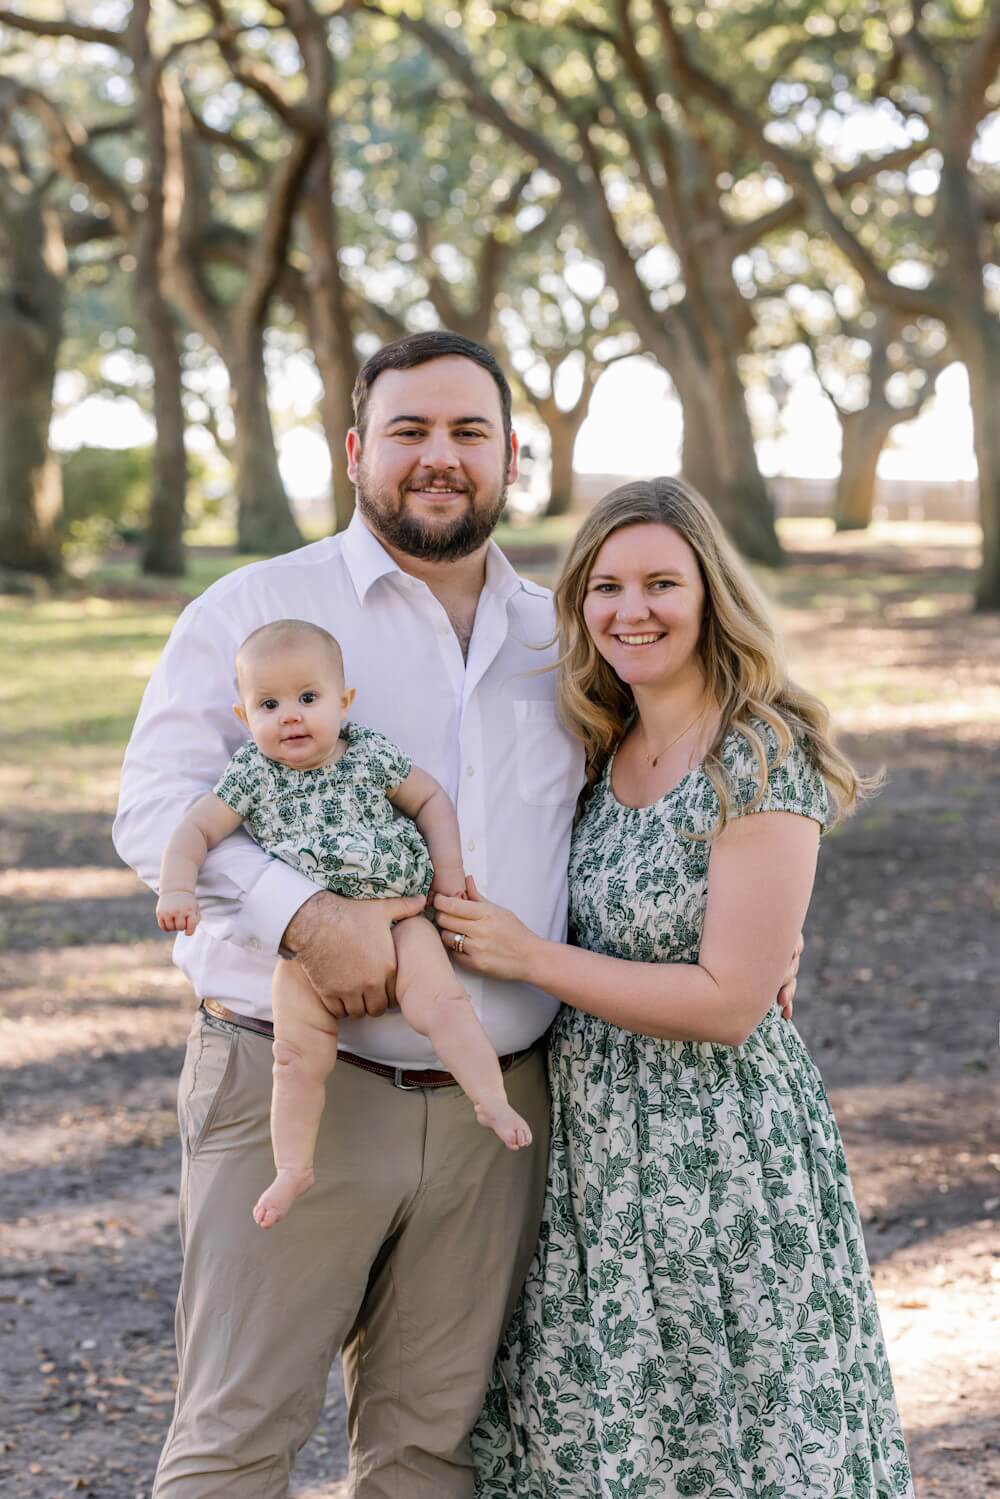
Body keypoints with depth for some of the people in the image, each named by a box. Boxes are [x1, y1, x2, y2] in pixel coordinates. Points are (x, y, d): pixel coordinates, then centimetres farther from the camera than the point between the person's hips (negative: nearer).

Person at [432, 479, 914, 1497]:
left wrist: (528, 956, -18)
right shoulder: (602, 753, 7)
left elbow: (730, 1001, -20)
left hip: (716, 1153, -7)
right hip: (592, 1142, 7)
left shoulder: (762, 763, -15)